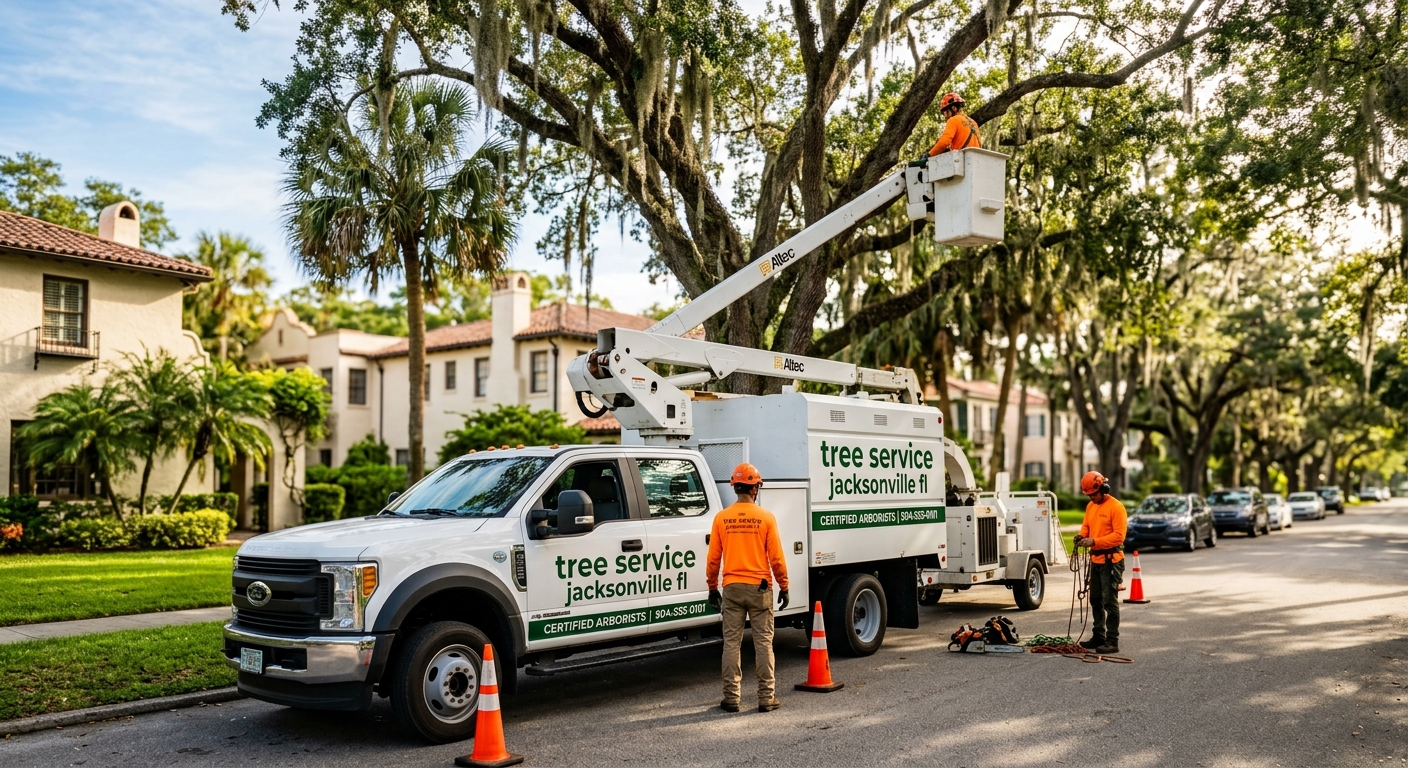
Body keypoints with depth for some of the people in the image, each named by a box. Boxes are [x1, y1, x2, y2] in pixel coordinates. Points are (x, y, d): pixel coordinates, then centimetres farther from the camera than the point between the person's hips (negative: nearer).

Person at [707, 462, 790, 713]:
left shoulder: (721, 518, 0)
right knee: (763, 643, 5)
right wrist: (784, 587, 5)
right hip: (760, 588, -1)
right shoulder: (766, 518, -5)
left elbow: (713, 558, 1)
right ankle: (766, 697, 8)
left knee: (732, 643, 7)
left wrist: (712, 588, 11)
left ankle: (731, 697, 9)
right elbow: (776, 558, -5)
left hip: (732, 588, 1)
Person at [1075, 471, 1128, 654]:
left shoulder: (1116, 507, -13)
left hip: (1111, 561, -9)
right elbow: (1086, 526, 20)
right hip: (1095, 560, 9)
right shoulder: (1090, 506, 12)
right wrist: (1082, 535, -2)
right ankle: (1098, 637, 26)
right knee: (1096, 600, 15)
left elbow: (1118, 535, -19)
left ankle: (1112, 641, -3)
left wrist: (1094, 541, -25)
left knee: (1110, 602, -7)